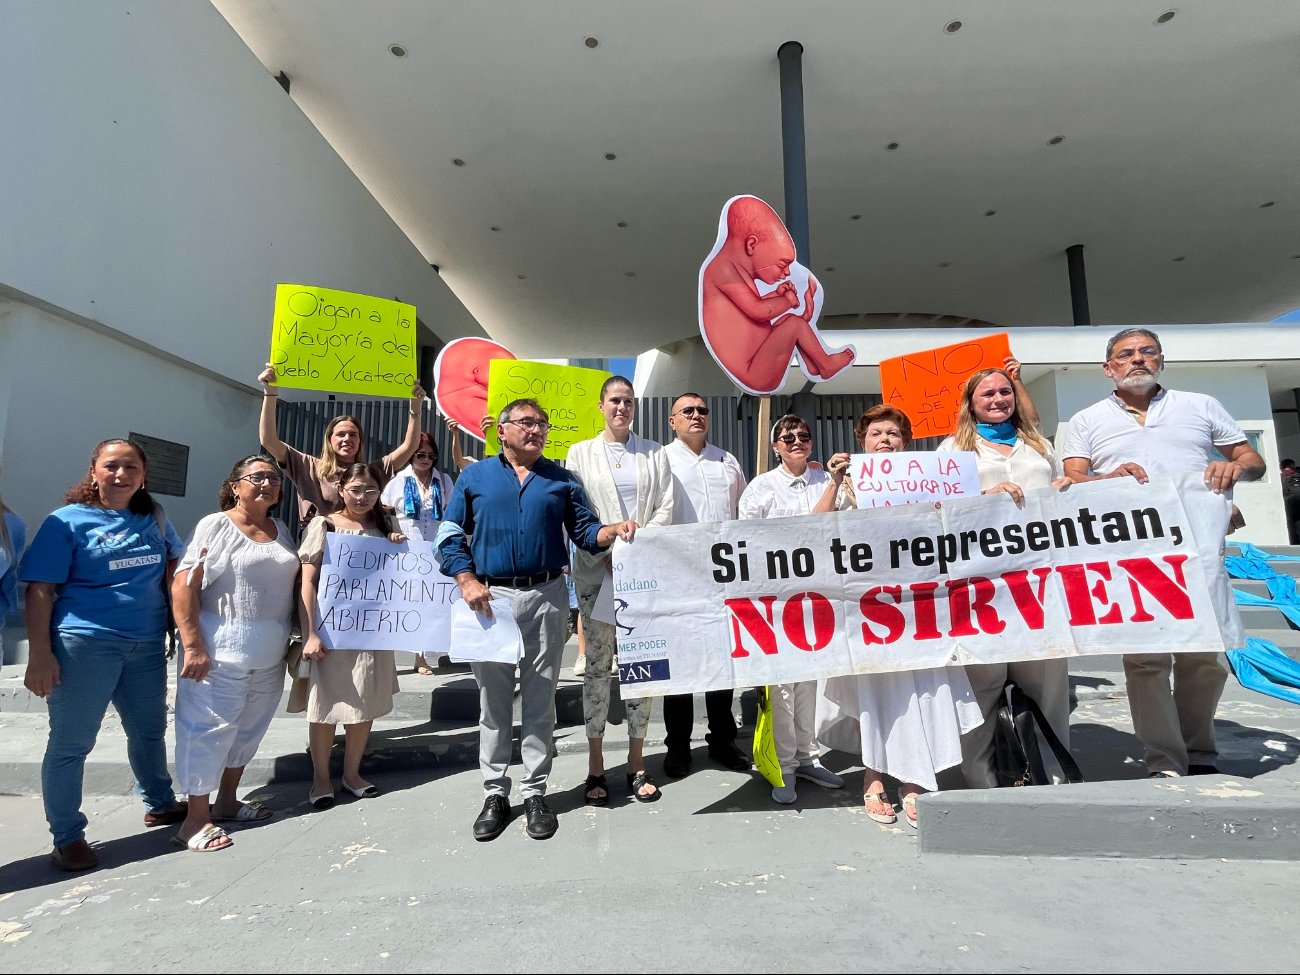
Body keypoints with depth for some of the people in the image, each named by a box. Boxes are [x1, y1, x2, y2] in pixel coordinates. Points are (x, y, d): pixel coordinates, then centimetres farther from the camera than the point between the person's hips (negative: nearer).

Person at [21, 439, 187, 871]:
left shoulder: (154, 518, 8)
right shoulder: (68, 521, -4)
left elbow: (176, 564, 20)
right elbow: (40, 590, -7)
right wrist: (40, 654, -14)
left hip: (147, 645, 5)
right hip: (85, 645, -5)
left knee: (150, 730, 18)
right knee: (70, 743, 4)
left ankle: (159, 804, 37)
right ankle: (67, 837, 21)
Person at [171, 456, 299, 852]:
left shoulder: (282, 532, 11)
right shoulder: (215, 526, -7)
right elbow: (183, 586, -13)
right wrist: (194, 646, -18)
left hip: (270, 655, 7)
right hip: (220, 651, -6)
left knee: (249, 728, 16)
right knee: (209, 729, 1)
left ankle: (226, 801, 31)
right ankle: (196, 818, 14)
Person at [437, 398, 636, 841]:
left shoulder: (562, 479, 11)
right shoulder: (475, 476, 9)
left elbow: (585, 531, 7)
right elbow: (451, 537, 6)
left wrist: (616, 530, -13)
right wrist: (468, 581, -7)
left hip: (546, 596, 1)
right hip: (490, 597, 0)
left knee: (540, 699, 6)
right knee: (493, 700, 8)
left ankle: (535, 793, 19)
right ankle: (495, 794, 22)